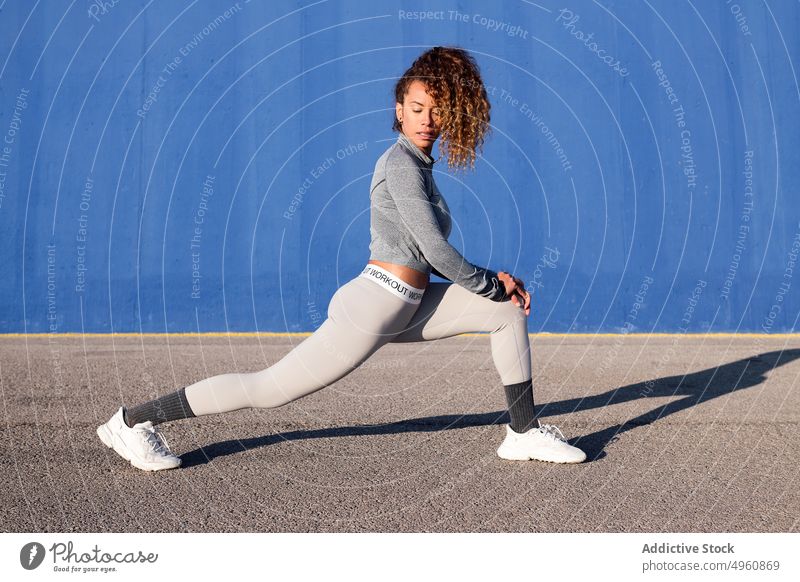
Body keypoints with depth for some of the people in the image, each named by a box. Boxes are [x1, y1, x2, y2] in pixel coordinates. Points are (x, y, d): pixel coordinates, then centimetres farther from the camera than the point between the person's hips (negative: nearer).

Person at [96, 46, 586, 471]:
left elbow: (431, 254, 19)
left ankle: (524, 432, 15)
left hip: (403, 309, 10)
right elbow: (437, 252, -19)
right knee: (269, 389, -6)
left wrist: (493, 278, 10)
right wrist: (493, 285, -4)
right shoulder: (401, 164, -15)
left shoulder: (418, 164, 14)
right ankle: (133, 421, 4)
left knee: (509, 311, 10)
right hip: (372, 309, -10)